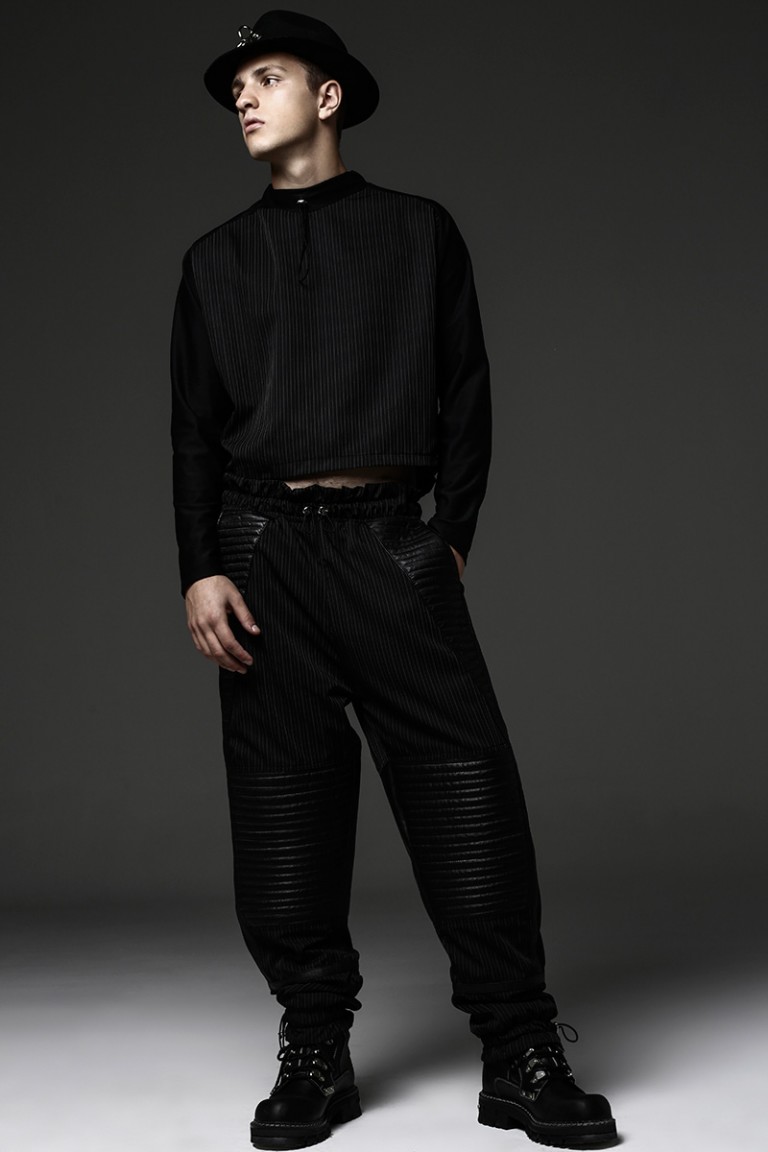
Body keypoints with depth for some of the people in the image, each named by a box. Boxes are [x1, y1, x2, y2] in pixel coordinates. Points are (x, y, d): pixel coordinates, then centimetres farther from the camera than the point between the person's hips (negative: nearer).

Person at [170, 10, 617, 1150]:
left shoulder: (418, 232, 13)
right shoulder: (217, 260, 17)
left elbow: (466, 397, 9)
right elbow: (194, 430, 12)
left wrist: (451, 537, -2)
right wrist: (200, 569, 1)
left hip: (391, 542, -2)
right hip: (261, 548, 2)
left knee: (467, 784, -9)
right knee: (284, 805, 0)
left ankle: (520, 1055, -1)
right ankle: (315, 1054, 10)